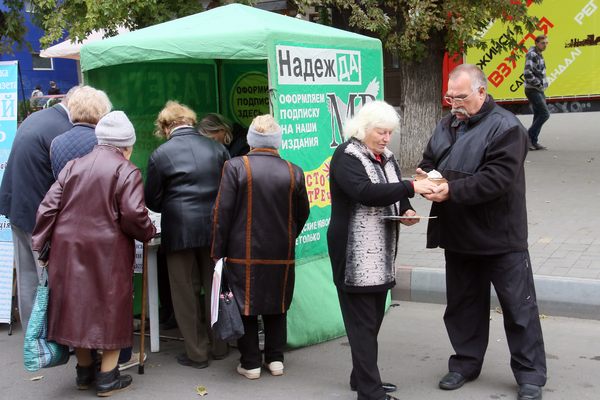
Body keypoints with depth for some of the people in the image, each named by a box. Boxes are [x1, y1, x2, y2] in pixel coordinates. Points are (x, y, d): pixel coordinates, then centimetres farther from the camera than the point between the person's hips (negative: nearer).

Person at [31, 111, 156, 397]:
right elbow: (133, 215, -17)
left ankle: (84, 371, 28)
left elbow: (48, 206, 4)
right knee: (111, 309, 8)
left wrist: (40, 243, 8)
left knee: (77, 305, 15)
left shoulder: (73, 166, 8)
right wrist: (148, 232, 2)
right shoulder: (126, 172, -7)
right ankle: (107, 377, 11)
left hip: (68, 250, 5)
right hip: (109, 254, -5)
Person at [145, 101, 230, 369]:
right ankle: (219, 346, 27)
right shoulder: (217, 148, 2)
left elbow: (153, 202, 0)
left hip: (180, 231, -3)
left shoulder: (161, 155, -6)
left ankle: (196, 353, 14)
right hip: (215, 228, 4)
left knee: (187, 293, 7)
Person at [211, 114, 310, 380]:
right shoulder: (293, 172, -2)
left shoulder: (235, 167, -10)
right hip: (282, 254, 3)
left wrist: (218, 251, -4)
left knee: (245, 307, 8)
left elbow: (222, 213, -10)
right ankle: (276, 359, 22)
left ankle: (250, 363, 13)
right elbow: (302, 214, 7)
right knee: (277, 307, 16)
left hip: (244, 252, -3)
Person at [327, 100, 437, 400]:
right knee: (362, 322, -4)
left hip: (381, 252, 8)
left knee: (373, 319, 14)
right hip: (355, 255, -8)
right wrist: (411, 187, -28)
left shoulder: (386, 157, 14)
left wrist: (406, 211, -1)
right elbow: (366, 193, -26)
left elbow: (392, 194, 22)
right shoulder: (346, 156, -11)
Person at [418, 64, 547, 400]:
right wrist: (427, 177, -8)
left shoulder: (506, 127, -15)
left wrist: (453, 190, -28)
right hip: (458, 234, 7)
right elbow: (429, 161, 16)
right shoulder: (447, 125, 9)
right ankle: (466, 362, 31)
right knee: (462, 303, 16)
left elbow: (499, 177, -25)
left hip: (500, 236, -7)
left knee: (518, 306, 3)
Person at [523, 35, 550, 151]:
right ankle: (528, 138, -9)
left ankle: (533, 142, 13)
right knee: (545, 114, -14)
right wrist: (539, 84, -16)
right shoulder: (532, 55, -15)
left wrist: (543, 83, 13)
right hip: (533, 90, -10)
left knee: (538, 115, 10)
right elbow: (527, 74, -24)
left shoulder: (539, 55, 16)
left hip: (539, 90, 10)